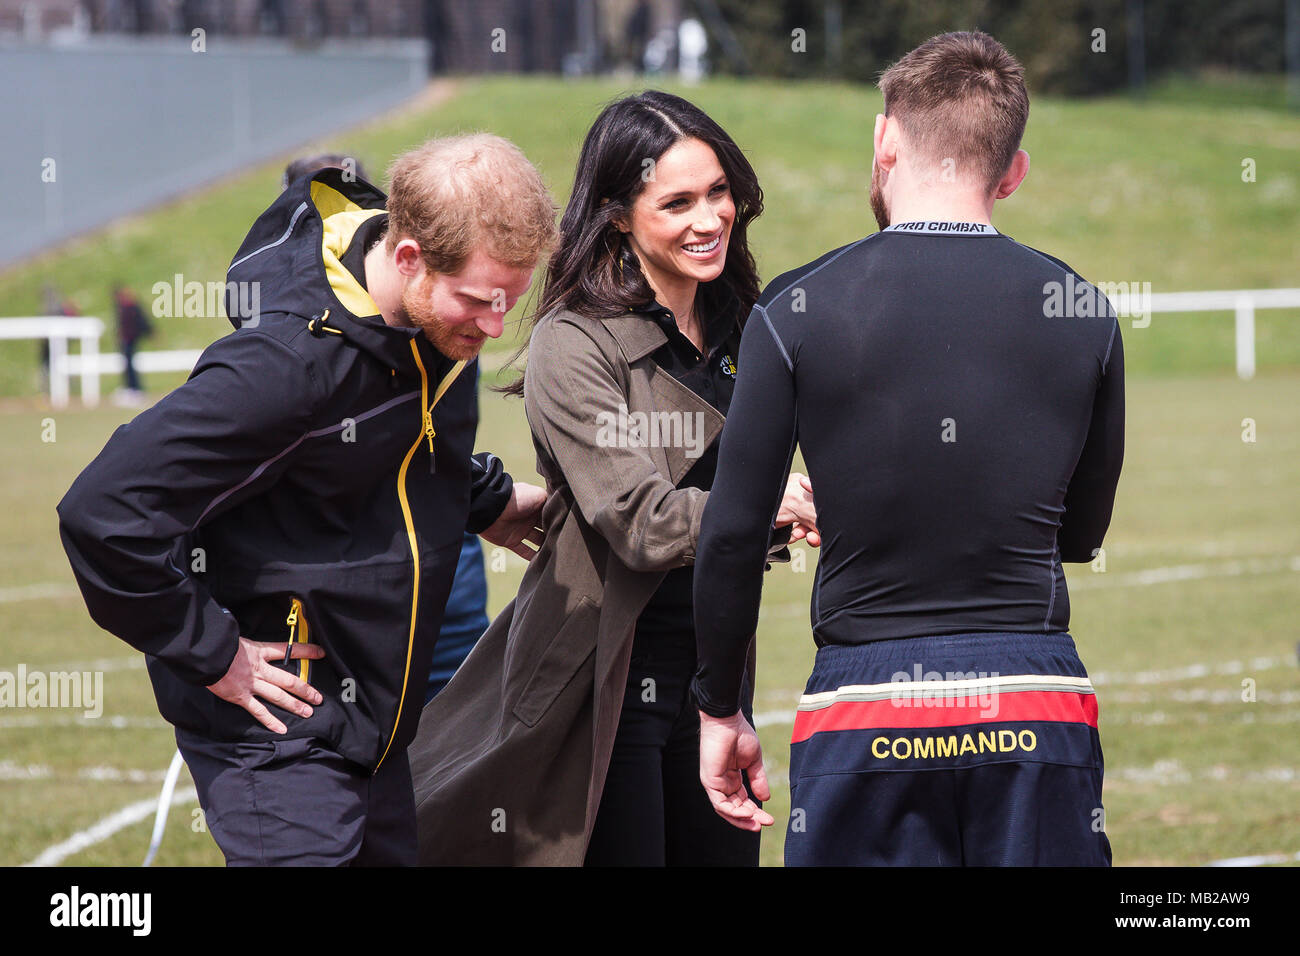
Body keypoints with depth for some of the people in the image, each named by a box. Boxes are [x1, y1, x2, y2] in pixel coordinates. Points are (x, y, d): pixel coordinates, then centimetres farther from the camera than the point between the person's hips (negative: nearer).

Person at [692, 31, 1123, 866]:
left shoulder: (799, 310, -3)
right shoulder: (1082, 312, 3)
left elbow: (733, 534, -2)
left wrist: (722, 709, 9)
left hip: (866, 708, -2)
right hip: (1039, 708, 2)